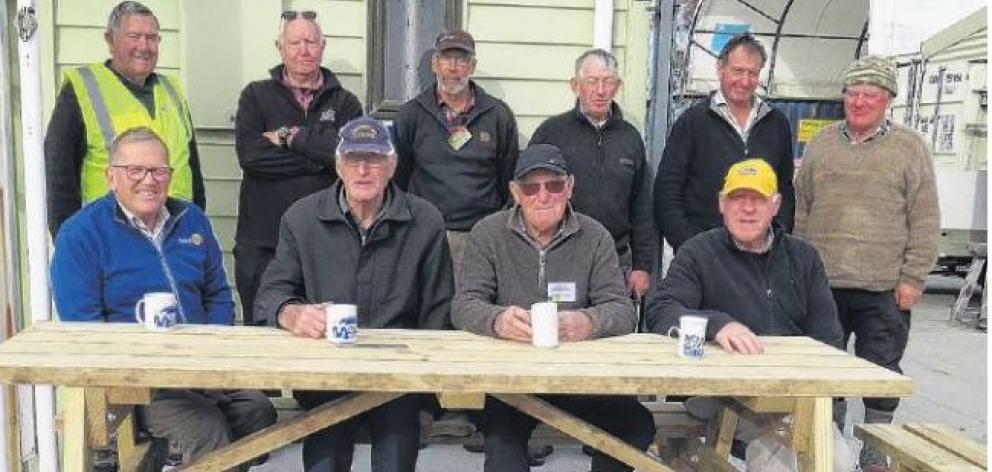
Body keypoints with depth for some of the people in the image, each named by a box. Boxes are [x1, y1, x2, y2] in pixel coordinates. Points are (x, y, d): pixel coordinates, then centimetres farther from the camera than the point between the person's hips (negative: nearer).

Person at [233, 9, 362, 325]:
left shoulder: (344, 103, 9)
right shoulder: (256, 95, 9)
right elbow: (250, 155, -9)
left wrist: (291, 136, -7)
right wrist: (319, 159, -10)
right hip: (262, 242, 0)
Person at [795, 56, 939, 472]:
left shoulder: (909, 148, 0)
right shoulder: (821, 144, 9)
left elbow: (924, 221, -2)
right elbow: (801, 209, 12)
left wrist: (912, 278, -8)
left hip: (883, 289, -3)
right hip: (823, 282, 3)